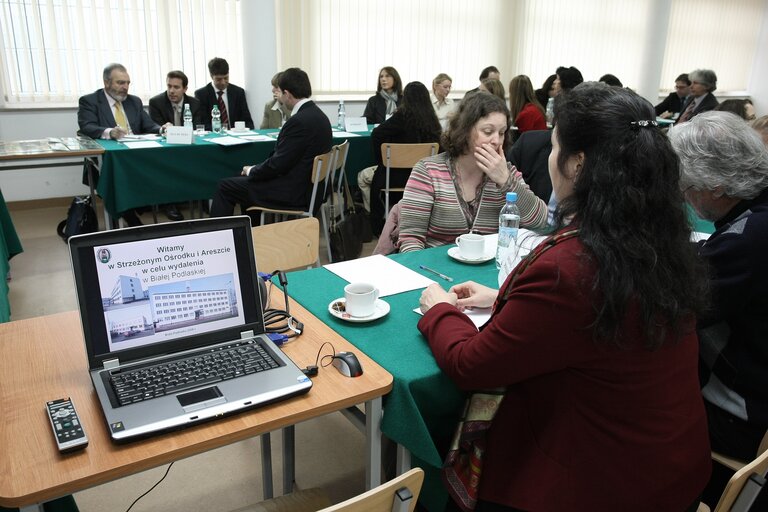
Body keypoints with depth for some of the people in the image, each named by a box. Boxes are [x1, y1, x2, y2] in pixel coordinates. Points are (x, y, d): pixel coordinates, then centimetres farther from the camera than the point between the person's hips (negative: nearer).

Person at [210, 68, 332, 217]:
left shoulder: (299, 121, -23)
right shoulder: (317, 114, 7)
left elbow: (277, 164, -20)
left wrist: (251, 170, -3)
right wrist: (256, 169, 8)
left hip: (294, 192, -10)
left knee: (225, 186, 1)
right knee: (246, 179, 27)